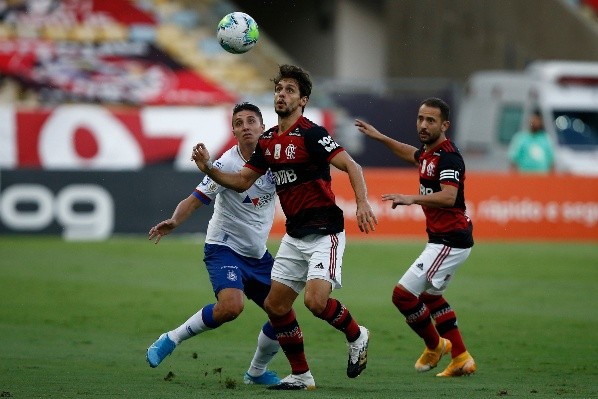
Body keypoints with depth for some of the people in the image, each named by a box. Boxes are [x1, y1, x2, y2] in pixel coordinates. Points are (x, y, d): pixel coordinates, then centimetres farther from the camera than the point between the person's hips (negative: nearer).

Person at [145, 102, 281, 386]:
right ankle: (171, 339, -11)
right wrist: (174, 221, -39)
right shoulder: (227, 164, -17)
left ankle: (257, 372, 28)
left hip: (257, 253, 6)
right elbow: (196, 200, -20)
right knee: (231, 306, -31)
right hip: (223, 248, -6)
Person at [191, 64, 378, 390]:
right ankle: (301, 375, 17)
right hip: (294, 235, 8)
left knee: (315, 300, -23)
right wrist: (209, 169, 1)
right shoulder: (268, 141, 9)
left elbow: (351, 166, -19)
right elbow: (242, 181, 17)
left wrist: (362, 203, -33)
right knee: (276, 305, 4)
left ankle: (356, 336, 7)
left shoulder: (311, 134, -14)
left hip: (324, 232, -8)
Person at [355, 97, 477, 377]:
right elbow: (413, 155, 36)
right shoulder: (428, 152, 10)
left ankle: (434, 345, 11)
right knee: (430, 297, 25)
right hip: (442, 239, 11)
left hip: (450, 242, -11)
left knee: (403, 294, -11)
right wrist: (380, 137, 37)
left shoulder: (448, 157, -20)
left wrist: (412, 199, -46)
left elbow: (449, 197, -36)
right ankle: (461, 359, 28)